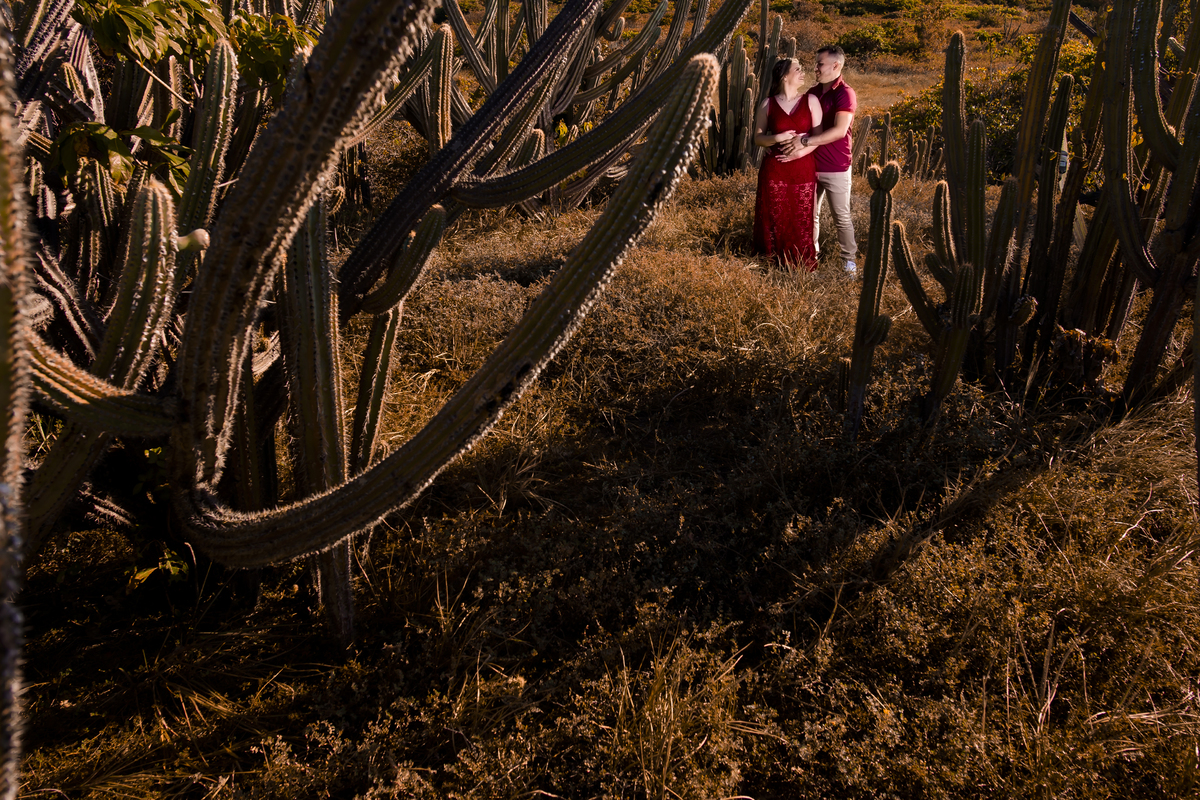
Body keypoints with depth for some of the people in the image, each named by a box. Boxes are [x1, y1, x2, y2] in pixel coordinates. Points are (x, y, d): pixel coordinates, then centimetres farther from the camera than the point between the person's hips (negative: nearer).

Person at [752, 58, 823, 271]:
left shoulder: (811, 101, 3)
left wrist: (801, 151, -15)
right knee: (776, 218, 4)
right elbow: (758, 138, 3)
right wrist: (777, 138, -16)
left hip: (803, 170, 0)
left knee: (802, 219, 3)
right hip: (774, 170, 0)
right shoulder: (767, 105, 2)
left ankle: (802, 267, 15)